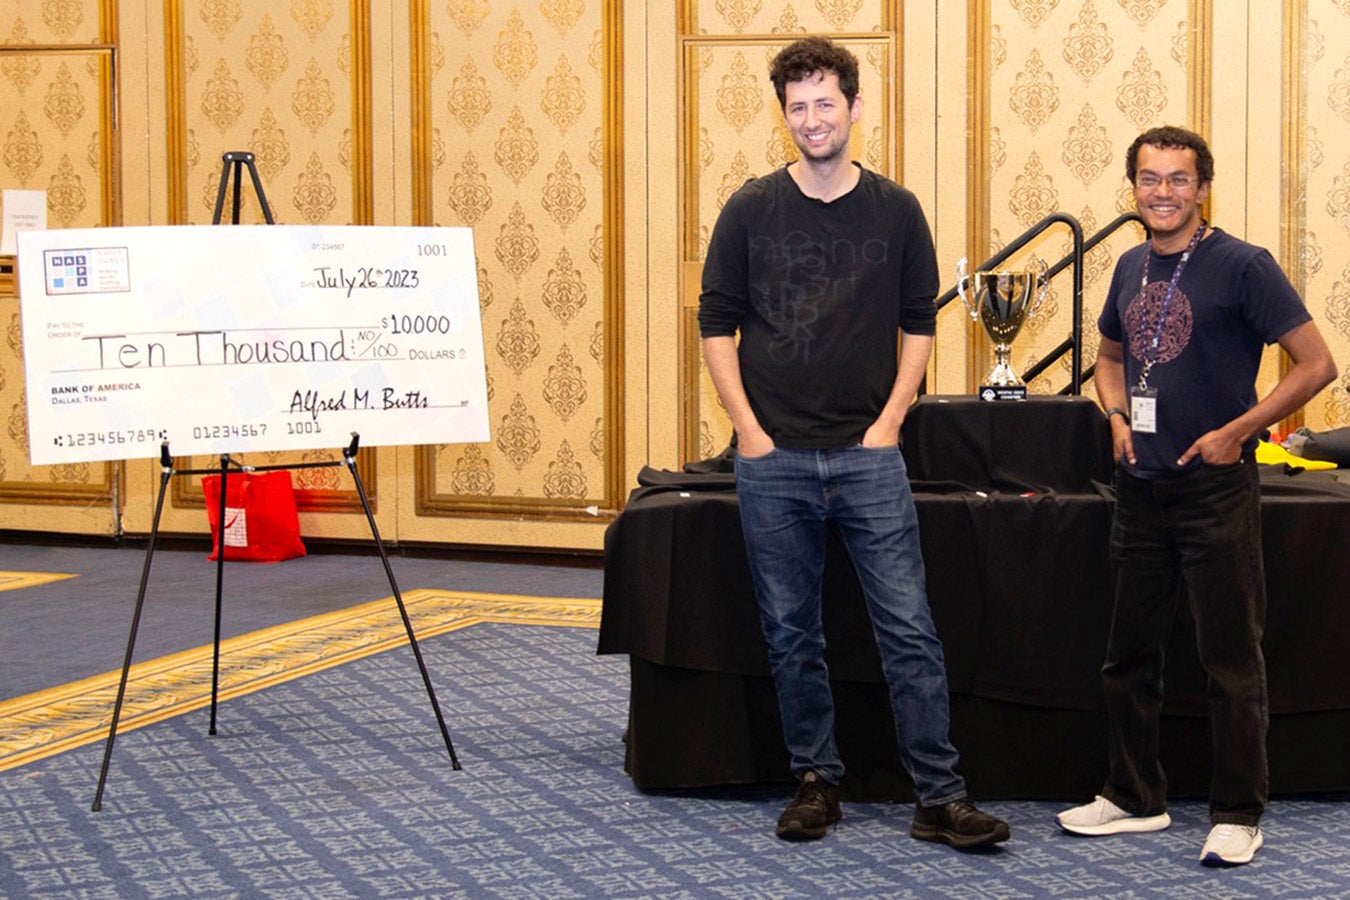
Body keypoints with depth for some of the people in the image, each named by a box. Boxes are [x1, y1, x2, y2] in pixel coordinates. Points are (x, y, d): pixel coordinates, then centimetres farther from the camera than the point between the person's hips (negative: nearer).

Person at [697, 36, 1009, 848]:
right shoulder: (751, 210, 2)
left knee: (909, 628, -4)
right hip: (773, 459, 1)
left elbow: (919, 324, 8)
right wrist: (749, 429, -4)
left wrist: (889, 420, -2)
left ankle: (940, 797, 0)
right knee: (792, 634, 7)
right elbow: (718, 324, 4)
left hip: (868, 455, 0)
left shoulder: (896, 211, 4)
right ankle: (816, 781, 20)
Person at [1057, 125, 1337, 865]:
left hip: (1214, 487, -6)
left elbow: (1317, 364, -11)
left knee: (1231, 657, 0)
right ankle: (1135, 798, 25)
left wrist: (1236, 432, -15)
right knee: (1130, 653, 12)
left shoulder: (1241, 266, -9)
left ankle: (1238, 815, 8)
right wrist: (1117, 415, 7)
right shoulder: (1131, 268, 10)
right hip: (1140, 487, 7)